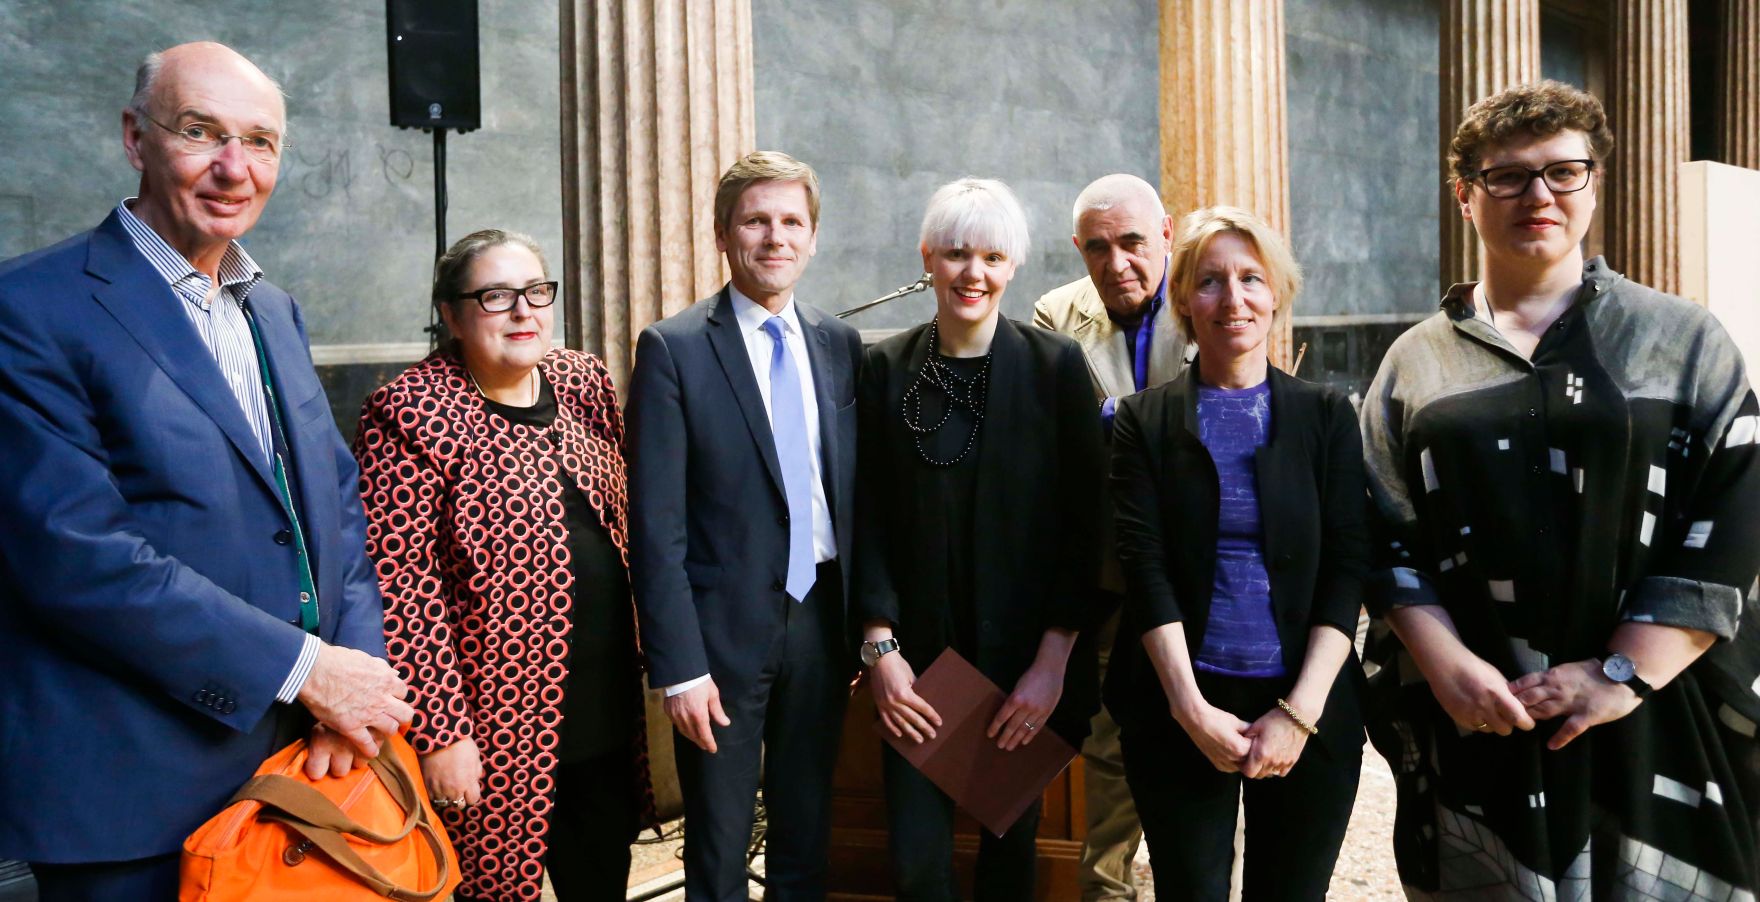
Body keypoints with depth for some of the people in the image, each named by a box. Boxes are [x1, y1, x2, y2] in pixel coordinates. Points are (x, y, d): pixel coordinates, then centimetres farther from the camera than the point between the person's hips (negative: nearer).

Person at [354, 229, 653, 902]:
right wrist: (438, 731, -18)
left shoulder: (585, 381, 5)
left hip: (606, 711, 6)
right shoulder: (411, 413, -14)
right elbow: (400, 586, -16)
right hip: (495, 729, -6)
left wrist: (637, 655, 11)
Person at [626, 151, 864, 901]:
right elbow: (657, 525, -11)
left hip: (821, 619, 4)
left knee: (807, 840, 18)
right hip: (725, 628, -4)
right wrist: (678, 667, -14)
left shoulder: (840, 346, 5)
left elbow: (857, 493, 8)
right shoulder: (673, 349, -8)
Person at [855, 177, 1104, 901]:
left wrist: (1054, 659, -10)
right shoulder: (887, 367, 1)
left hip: (1024, 657, -1)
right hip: (917, 653, 1)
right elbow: (869, 518, 1)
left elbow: (1082, 523, -4)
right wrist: (880, 647, -7)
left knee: (1010, 842, 13)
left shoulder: (1056, 365, -3)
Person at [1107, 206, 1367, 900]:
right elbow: (1145, 568, -5)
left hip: (1310, 710, 1)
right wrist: (1192, 709, -13)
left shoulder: (1326, 415, 4)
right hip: (1181, 706, -1)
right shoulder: (1144, 420, 2)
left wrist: (1300, 712, -11)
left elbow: (1347, 569, -2)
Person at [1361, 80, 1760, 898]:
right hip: (1472, 726, 1)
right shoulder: (1414, 363, 8)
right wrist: (1446, 666, -11)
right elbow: (1388, 540, 3)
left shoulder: (1685, 341, 4)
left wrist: (1624, 675, -13)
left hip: (1658, 724, -1)